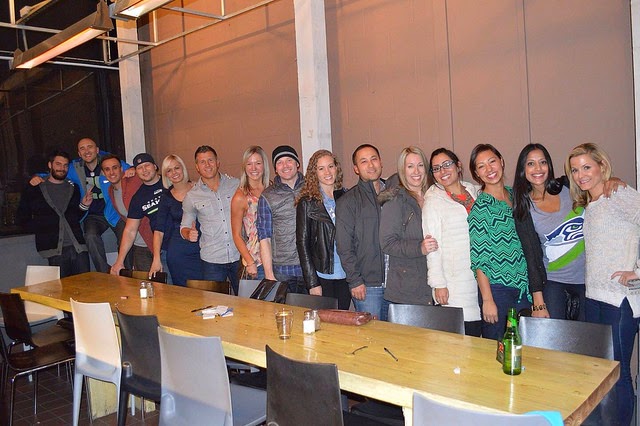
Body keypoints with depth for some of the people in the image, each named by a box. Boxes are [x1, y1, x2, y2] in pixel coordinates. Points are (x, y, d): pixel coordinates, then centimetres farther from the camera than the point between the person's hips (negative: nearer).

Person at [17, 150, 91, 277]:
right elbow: (22, 217, 10)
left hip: (78, 246, 3)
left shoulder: (73, 188, 16)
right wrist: (40, 228, -2)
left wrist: (84, 205, 3)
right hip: (55, 248, -3)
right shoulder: (35, 189, 8)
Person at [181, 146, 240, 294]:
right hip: (212, 260, 0)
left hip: (239, 255, 0)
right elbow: (184, 226, 12)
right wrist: (189, 234, -12)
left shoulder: (236, 184, 3)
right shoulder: (191, 196, 3)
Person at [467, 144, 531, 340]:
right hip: (497, 288, -6)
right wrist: (487, 300, -16)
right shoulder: (480, 207, -11)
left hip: (523, 286, 6)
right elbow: (479, 259, -13)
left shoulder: (515, 194, 7)